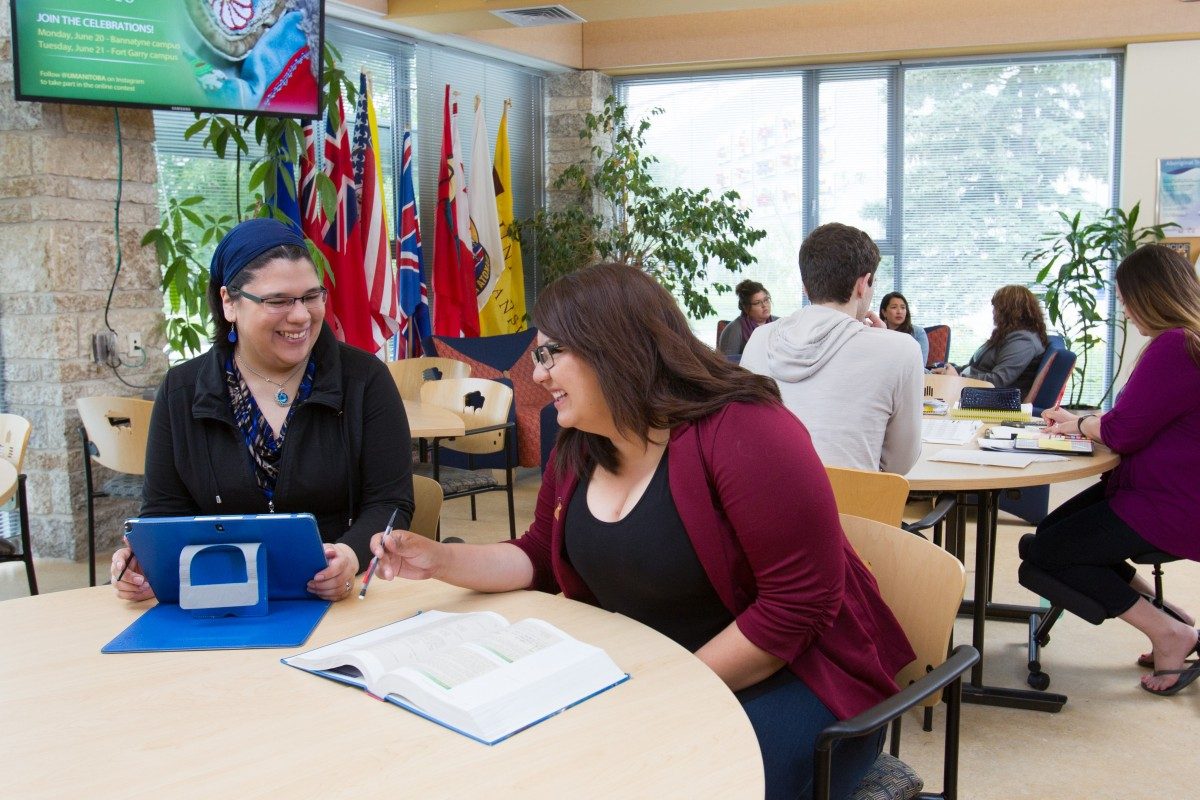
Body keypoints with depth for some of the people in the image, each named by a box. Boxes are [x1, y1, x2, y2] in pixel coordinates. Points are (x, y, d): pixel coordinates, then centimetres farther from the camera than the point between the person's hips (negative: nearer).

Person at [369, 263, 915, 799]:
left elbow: (800, 605, -24)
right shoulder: (577, 451, 2)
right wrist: (441, 560, -3)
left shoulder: (743, 432, -23)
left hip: (786, 680, -6)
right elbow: (543, 559, 14)